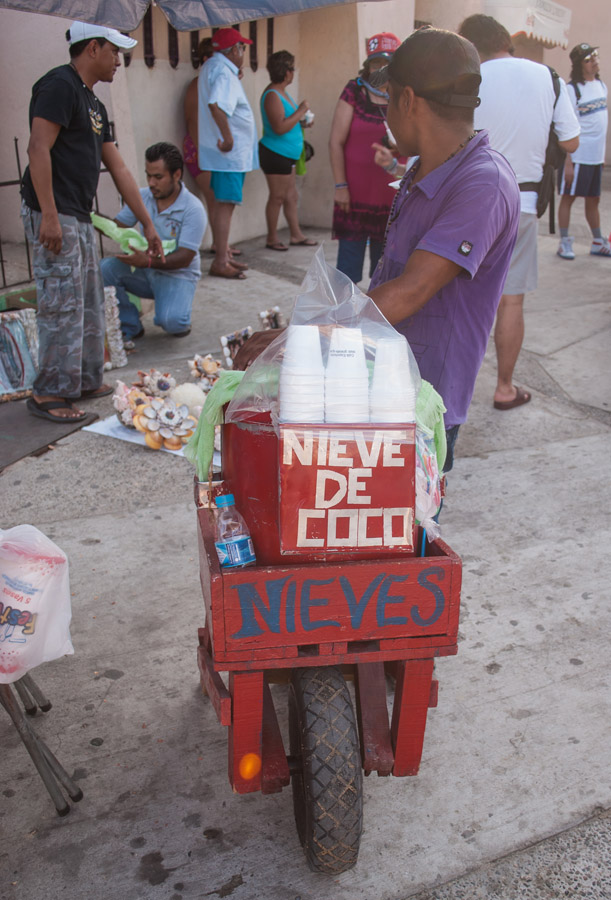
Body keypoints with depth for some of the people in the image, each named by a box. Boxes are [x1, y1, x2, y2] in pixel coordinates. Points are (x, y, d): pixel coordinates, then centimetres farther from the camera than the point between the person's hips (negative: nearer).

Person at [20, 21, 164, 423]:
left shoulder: (93, 103, 20)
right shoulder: (60, 85, -9)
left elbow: (119, 168, 20)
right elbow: (39, 148, -19)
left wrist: (148, 224, 20)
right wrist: (49, 215, -24)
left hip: (80, 218, 10)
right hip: (55, 217, -10)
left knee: (90, 304, 15)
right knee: (63, 306, -8)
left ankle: (86, 381, 26)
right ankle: (48, 394, 1)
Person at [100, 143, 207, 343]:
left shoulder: (193, 209, -16)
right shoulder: (142, 197, 0)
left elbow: (184, 258, -22)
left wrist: (148, 262, -38)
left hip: (177, 276, -5)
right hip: (145, 273, 5)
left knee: (171, 321, -33)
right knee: (106, 267, -22)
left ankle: (180, 319, 9)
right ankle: (130, 327, -4)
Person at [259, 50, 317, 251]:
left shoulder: (281, 92, 14)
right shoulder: (272, 95, -17)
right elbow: (279, 127, -26)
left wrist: (301, 122, 13)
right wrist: (300, 111, -18)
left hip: (285, 155, 10)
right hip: (275, 153, -10)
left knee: (291, 196, 13)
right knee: (277, 197, -3)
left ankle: (296, 235, 20)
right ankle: (272, 239, 7)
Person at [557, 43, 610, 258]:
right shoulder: (572, 89, -11)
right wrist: (568, 162, -18)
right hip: (578, 155, -7)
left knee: (594, 199, 14)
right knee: (568, 197, 2)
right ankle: (564, 242, 10)